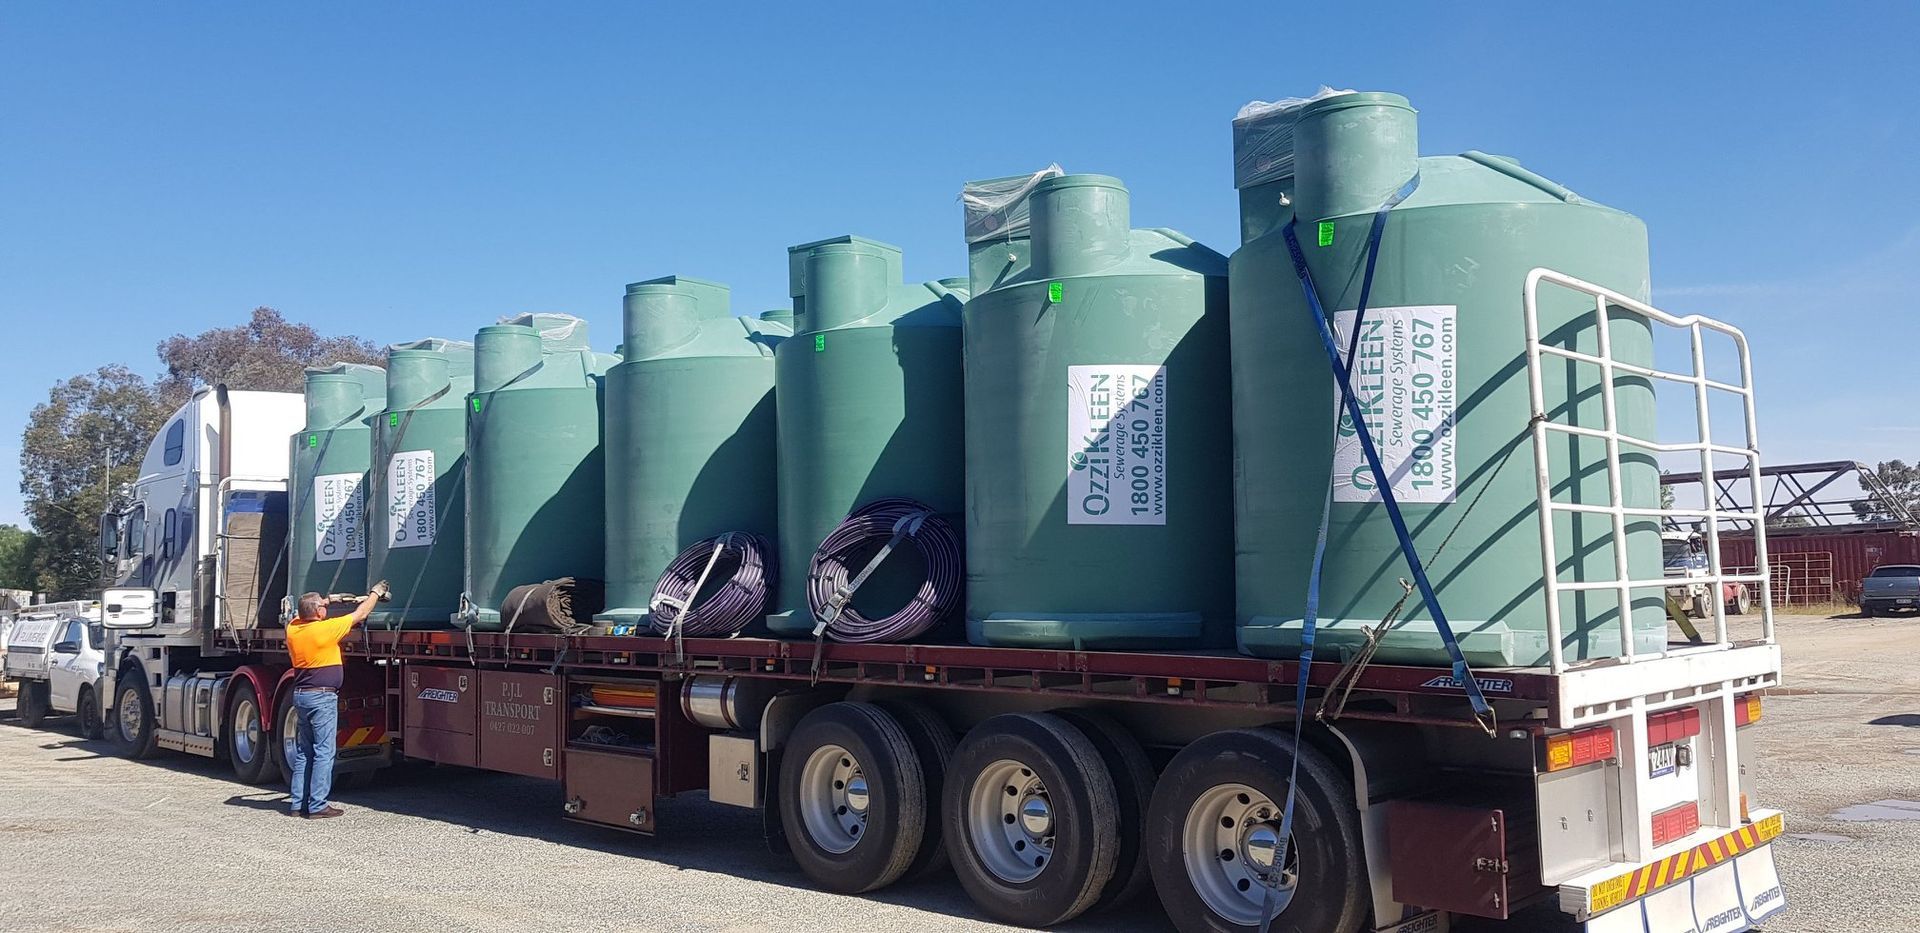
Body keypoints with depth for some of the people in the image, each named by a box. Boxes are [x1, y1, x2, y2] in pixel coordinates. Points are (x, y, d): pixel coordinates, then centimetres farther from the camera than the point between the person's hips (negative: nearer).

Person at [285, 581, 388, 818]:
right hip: (322, 697, -8)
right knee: (324, 752, -4)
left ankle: (298, 803, 16)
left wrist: (325, 601, 37)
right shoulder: (326, 629, -16)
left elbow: (304, 613, 27)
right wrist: (375, 593, 11)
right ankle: (317, 806, -5)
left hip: (300, 694, 8)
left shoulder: (293, 629, 2)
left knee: (303, 751, 14)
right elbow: (360, 615, -4)